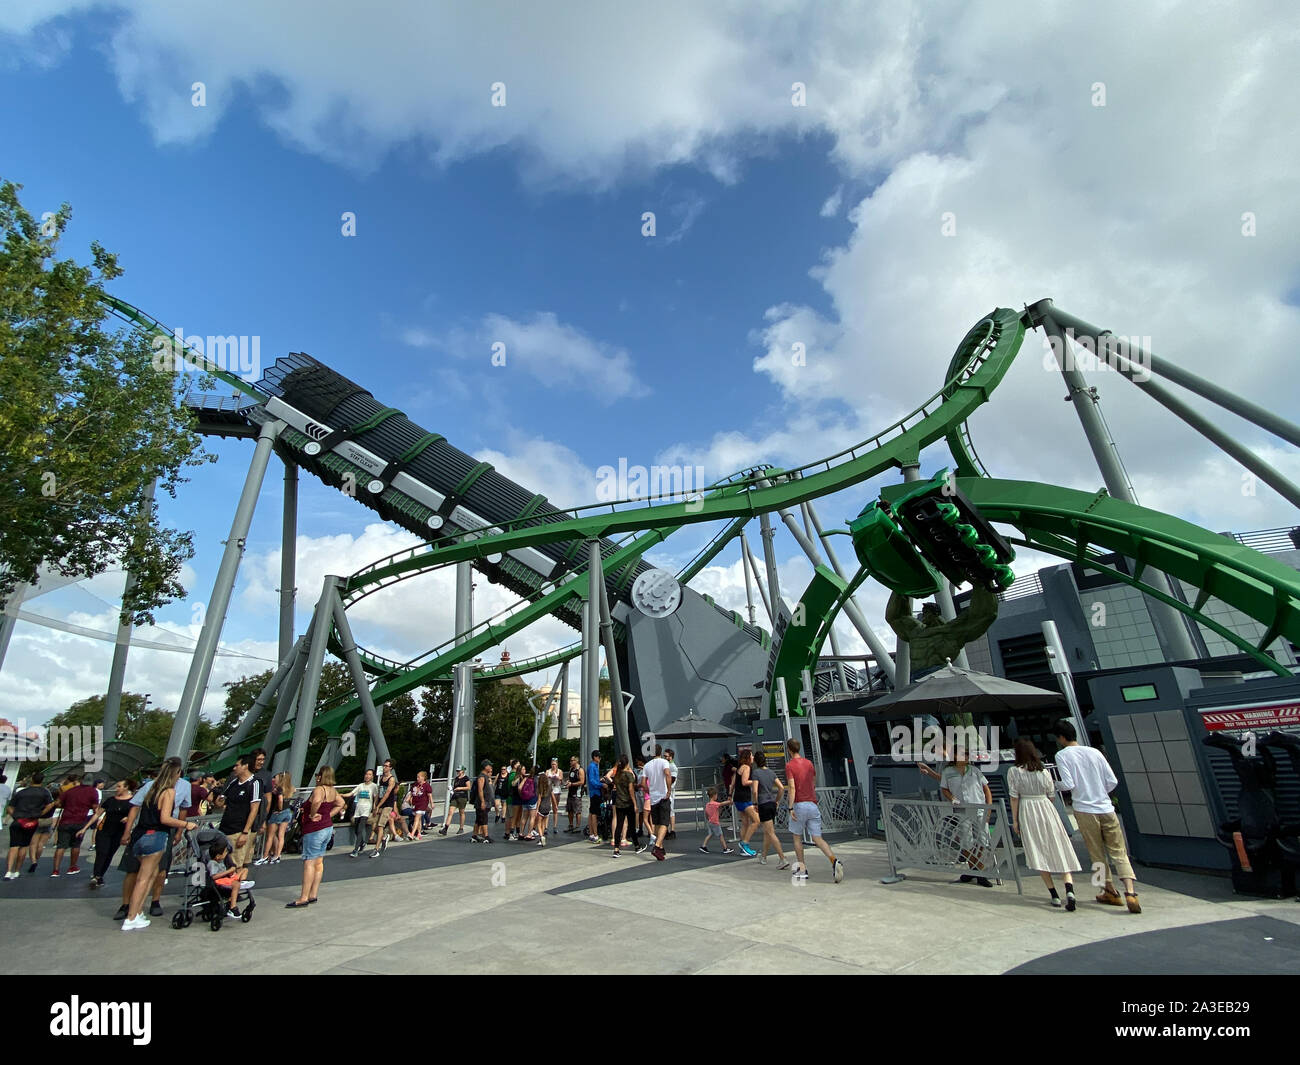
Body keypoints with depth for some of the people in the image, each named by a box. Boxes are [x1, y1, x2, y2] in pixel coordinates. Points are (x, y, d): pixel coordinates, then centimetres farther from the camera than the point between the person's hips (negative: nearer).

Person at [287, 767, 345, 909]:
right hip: (328, 827, 9)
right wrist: (329, 815, 10)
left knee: (309, 862, -4)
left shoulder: (319, 789, -19)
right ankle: (313, 895, 20)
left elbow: (316, 801, -40)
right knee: (319, 862, 13)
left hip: (315, 830, -9)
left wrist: (312, 814, -24)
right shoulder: (333, 790, 8)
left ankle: (304, 898, -1)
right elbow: (341, 804, 17)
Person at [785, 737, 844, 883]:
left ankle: (802, 869, 14)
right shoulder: (809, 763, 11)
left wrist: (791, 808, -16)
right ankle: (834, 860, -18)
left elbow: (792, 787, -16)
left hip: (799, 805, -5)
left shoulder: (789, 765, -7)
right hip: (813, 805, 5)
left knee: (797, 837, 12)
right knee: (817, 838, 3)